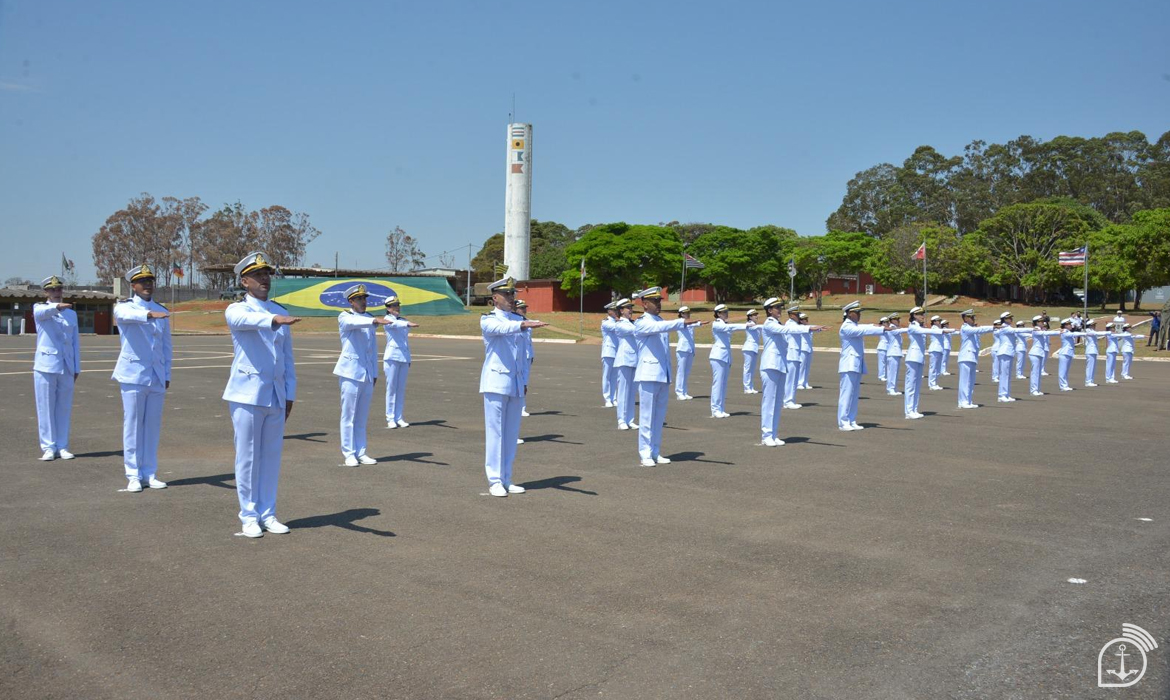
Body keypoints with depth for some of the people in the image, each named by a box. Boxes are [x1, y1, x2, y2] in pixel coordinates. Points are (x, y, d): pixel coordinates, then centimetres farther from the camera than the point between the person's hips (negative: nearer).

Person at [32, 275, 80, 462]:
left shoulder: (71, 313, 14)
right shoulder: (39, 308, 3)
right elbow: (42, 312, -24)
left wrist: (77, 368, 9)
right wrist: (57, 306, -46)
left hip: (66, 367, 3)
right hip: (46, 365, -3)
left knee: (64, 408, 5)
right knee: (46, 408, 0)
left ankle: (62, 447, 11)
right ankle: (48, 447, 5)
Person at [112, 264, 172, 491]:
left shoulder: (162, 311, 12)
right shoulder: (124, 307, 0)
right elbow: (126, 315, -26)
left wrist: (167, 375, 9)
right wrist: (150, 314, -45)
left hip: (157, 377, 4)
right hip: (133, 375, -4)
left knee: (153, 425, 6)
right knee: (132, 425, -1)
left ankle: (150, 474, 14)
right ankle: (133, 476, 6)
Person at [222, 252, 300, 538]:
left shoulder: (281, 312, 14)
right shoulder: (236, 310, -1)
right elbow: (247, 320, -28)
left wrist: (290, 395, 10)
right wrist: (274, 319, -48)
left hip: (276, 396, 5)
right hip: (247, 394, -4)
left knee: (272, 456, 8)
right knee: (248, 456, 1)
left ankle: (268, 514, 18)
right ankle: (249, 517, 11)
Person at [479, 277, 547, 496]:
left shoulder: (518, 320, 14)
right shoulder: (488, 320, -3)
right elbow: (501, 328, -27)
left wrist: (525, 381, 13)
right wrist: (523, 325, -44)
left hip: (516, 384, 6)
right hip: (496, 383, -6)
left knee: (512, 433, 8)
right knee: (495, 431, -3)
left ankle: (506, 479, 17)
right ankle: (495, 481, 3)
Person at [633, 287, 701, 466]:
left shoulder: (661, 322, 19)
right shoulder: (641, 323, -9)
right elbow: (658, 327, -25)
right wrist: (682, 322, -33)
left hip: (663, 375, 7)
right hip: (649, 375, -7)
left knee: (659, 416, 9)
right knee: (647, 416, -4)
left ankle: (656, 453, 16)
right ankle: (646, 454, 1)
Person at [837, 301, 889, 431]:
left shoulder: (856, 326, 20)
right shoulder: (846, 327, -11)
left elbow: (868, 327, 7)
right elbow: (864, 330, -21)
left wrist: (884, 328, -9)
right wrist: (882, 329, -25)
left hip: (857, 365, 9)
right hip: (849, 365, -9)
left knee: (854, 394, 9)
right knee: (846, 393, -8)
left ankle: (851, 421, 12)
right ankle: (843, 423, -6)